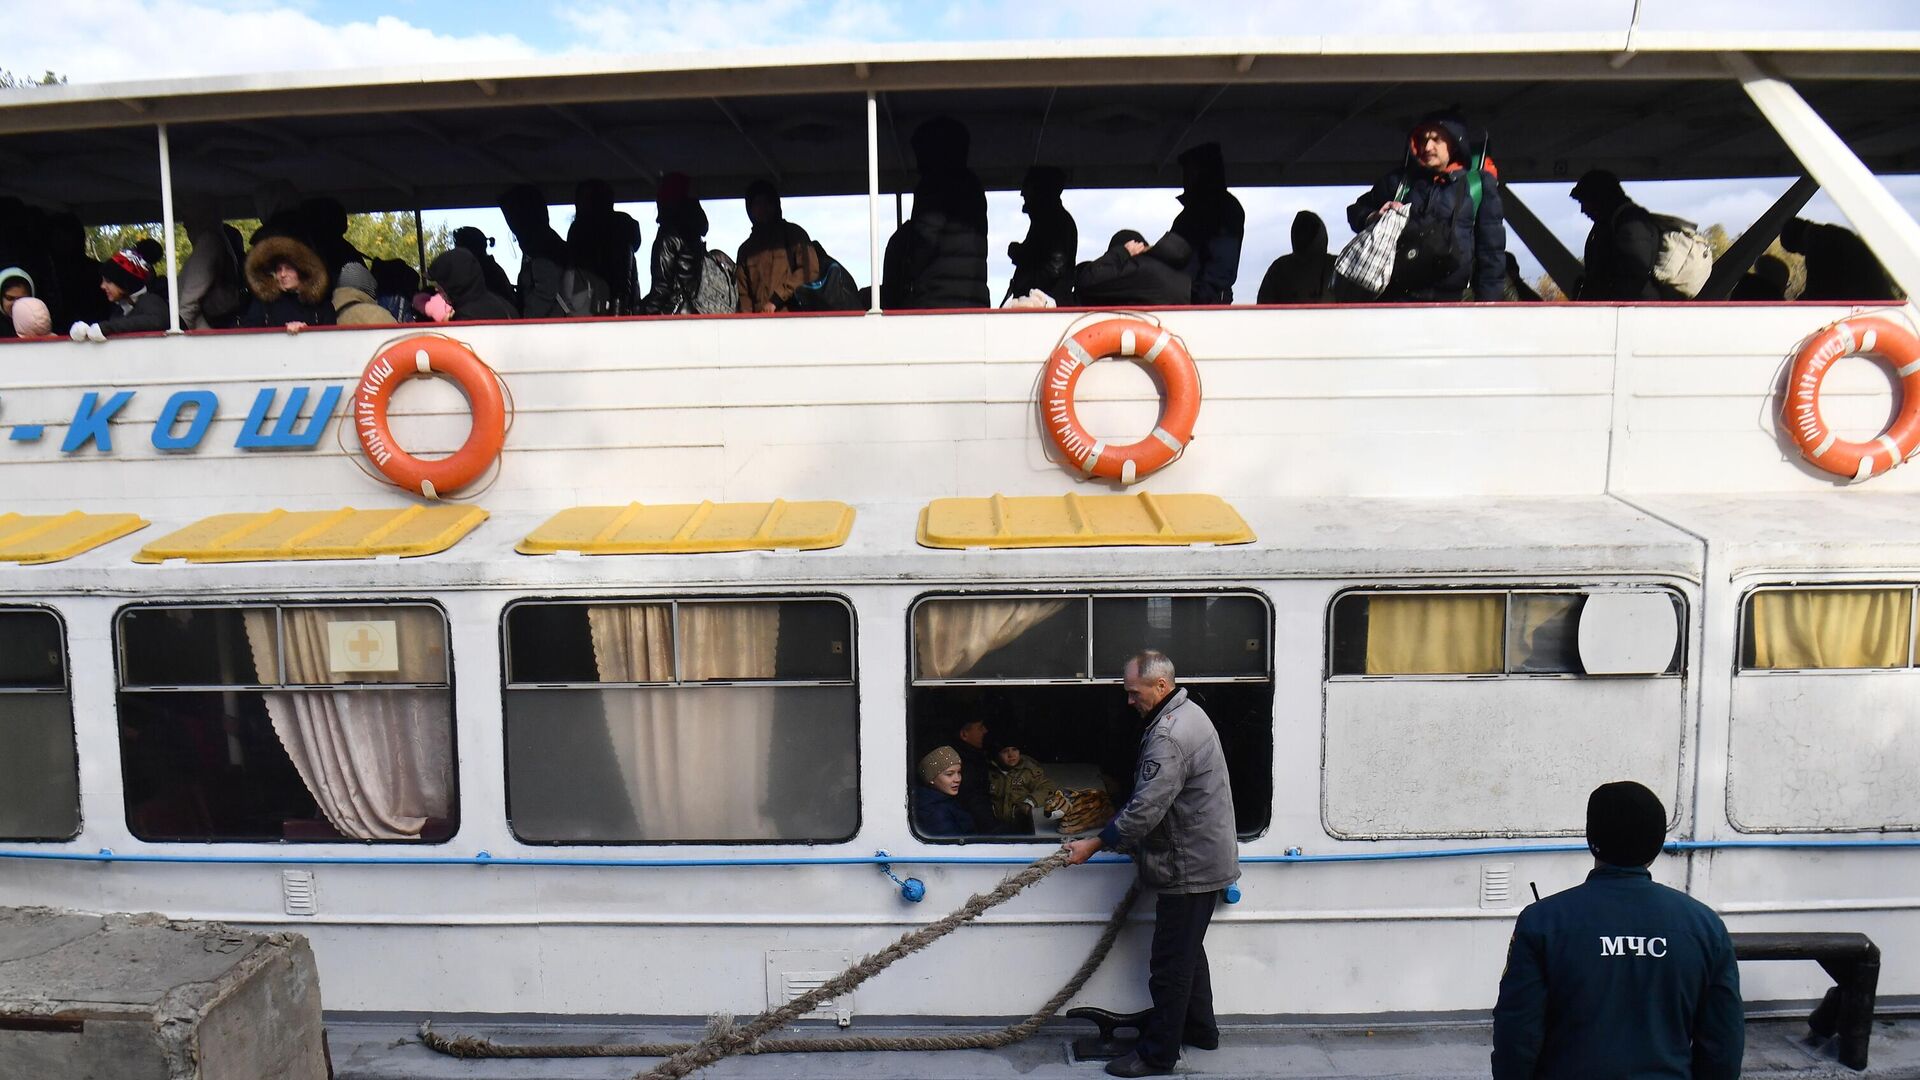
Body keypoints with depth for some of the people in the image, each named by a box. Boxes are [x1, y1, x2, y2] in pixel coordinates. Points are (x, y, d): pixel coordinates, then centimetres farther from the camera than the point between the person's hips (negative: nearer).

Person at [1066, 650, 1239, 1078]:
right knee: (1188, 950, 24)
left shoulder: (1169, 735, -25)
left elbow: (1146, 808, -28)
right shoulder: (1189, 712, 10)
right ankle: (1200, 1028, 38)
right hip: (1204, 857, 11)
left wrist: (1095, 844, -19)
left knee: (1170, 963, -2)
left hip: (1190, 866, -11)